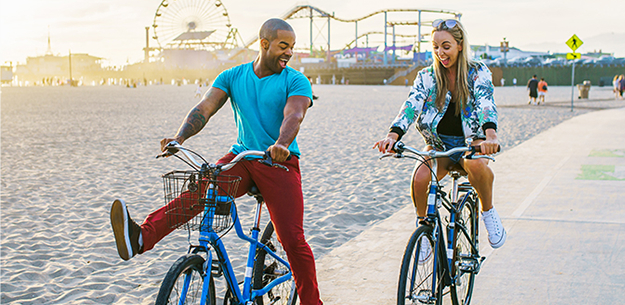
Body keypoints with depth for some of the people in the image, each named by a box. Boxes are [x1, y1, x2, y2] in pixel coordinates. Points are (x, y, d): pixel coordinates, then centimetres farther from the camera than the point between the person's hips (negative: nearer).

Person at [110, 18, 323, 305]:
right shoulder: (233, 76, 7)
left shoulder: (296, 81, -2)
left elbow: (294, 115, -21)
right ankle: (141, 238, -43)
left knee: (293, 239, -12)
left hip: (280, 163, -2)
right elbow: (204, 109, -4)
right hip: (241, 158, 2)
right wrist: (179, 138, -24)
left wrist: (281, 145, -43)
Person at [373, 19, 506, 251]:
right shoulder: (426, 77, 0)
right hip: (439, 143, 2)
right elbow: (412, 106, -15)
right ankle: (424, 226, 1)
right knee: (419, 178, -28)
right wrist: (393, 135, -35)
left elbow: (486, 103, -23)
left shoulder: (478, 72, -5)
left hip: (471, 140, -2)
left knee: (476, 164, -38)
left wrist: (490, 134, -45)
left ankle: (488, 210, -9)